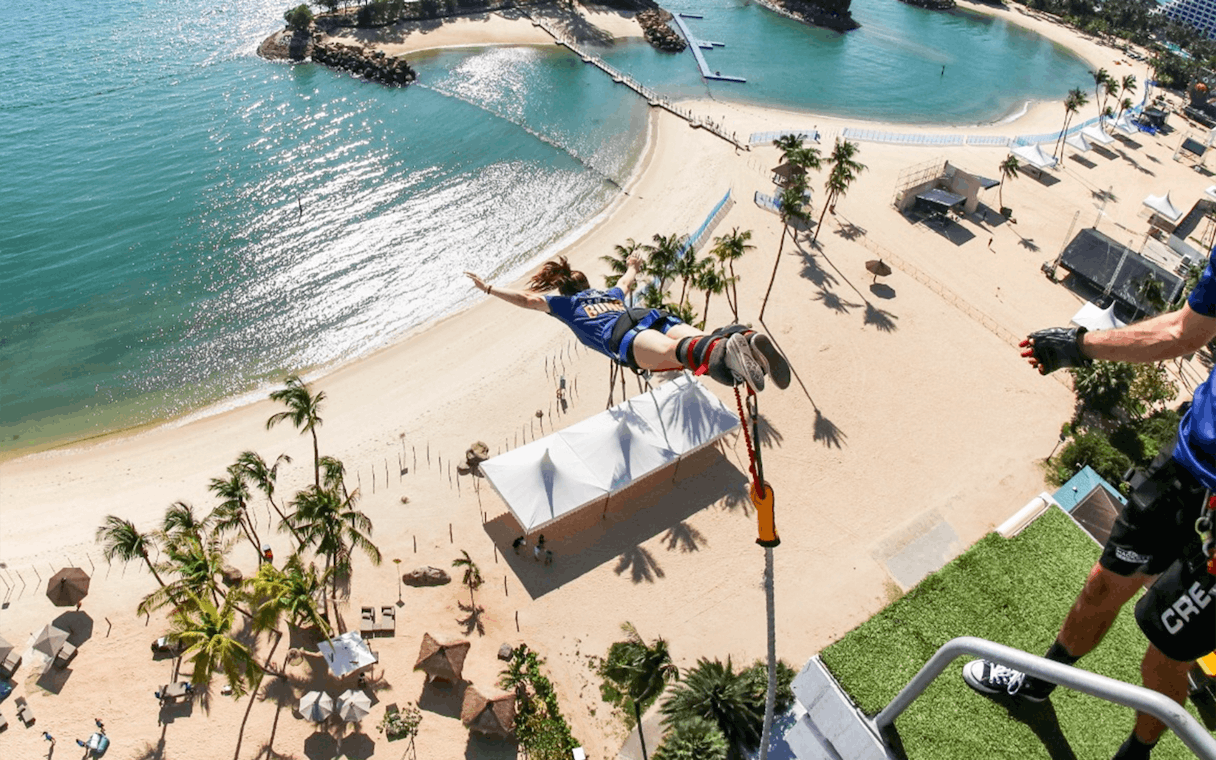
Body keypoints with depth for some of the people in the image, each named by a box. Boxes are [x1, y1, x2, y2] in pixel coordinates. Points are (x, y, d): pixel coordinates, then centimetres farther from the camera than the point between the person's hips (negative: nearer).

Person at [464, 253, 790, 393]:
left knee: (674, 351, -37)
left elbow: (527, 299, 27)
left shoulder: (565, 303, 33)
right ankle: (747, 338, -55)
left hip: (621, 333, -5)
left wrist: (488, 288, 38)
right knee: (703, 342, -23)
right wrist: (633, 268, 90)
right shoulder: (609, 293, 47)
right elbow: (625, 282, 68)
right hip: (651, 315, 6)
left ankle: (722, 349, -69)